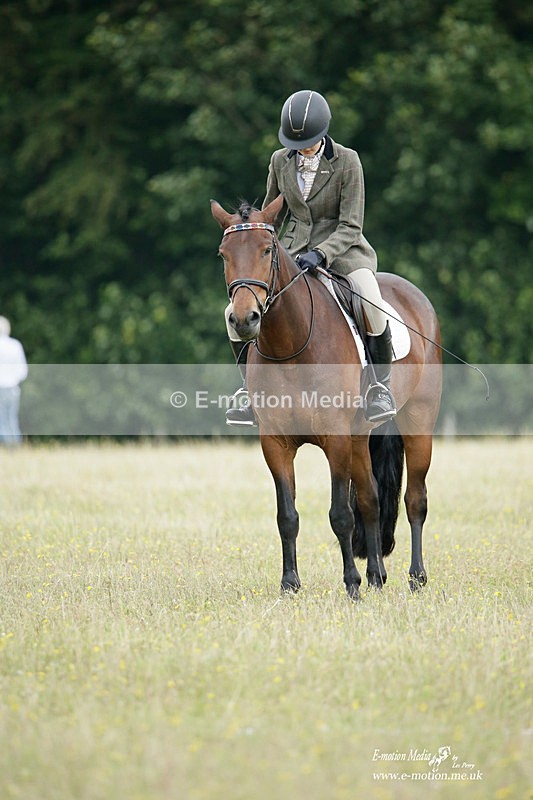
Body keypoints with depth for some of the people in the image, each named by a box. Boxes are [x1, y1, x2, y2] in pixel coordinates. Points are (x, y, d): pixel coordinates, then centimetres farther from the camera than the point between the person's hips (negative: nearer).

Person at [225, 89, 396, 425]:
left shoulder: (347, 162, -11)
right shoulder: (281, 161, 2)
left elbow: (351, 227, -14)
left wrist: (320, 254, -29)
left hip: (340, 247, -4)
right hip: (292, 251, 4)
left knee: (373, 305, -34)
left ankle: (381, 386, -16)